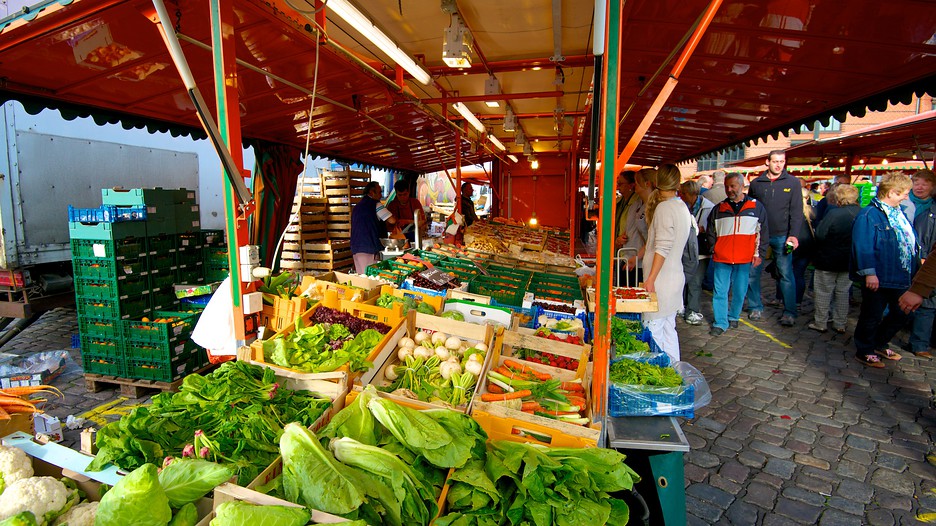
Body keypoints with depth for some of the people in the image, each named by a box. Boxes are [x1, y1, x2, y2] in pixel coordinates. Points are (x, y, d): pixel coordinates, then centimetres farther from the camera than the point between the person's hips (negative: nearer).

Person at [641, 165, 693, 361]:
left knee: (652, 331, -4)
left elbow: (663, 247, -21)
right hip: (675, 277, 9)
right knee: (669, 329, 16)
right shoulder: (682, 207, 12)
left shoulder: (664, 207, -15)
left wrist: (651, 279, -20)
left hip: (661, 280, -9)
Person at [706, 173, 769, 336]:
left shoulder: (756, 207, 5)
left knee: (739, 291, 9)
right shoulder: (718, 209, 6)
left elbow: (763, 233, 7)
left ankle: (733, 317, 29)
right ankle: (721, 323, 9)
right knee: (720, 291, 0)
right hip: (721, 259, 0)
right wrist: (715, 248, 6)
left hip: (744, 259, 0)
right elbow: (710, 232, 14)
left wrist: (759, 254, 2)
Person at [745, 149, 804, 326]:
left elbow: (796, 211, -1)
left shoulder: (793, 182, 2)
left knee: (786, 274, 1)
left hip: (781, 237, -1)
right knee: (753, 272, 4)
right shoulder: (756, 183, 6)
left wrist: (793, 235, -11)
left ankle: (789, 312, 9)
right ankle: (756, 307, 18)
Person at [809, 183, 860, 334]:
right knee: (843, 293, 16)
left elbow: (819, 235, -21)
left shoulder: (834, 213, -22)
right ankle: (840, 324, 22)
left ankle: (820, 323, 14)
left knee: (823, 293, 7)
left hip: (828, 261, -5)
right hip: (849, 261, 6)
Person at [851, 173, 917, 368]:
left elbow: (911, 241, 25)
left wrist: (919, 258, 20)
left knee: (900, 315, 18)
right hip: (877, 278, -9)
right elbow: (863, 247, -22)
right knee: (872, 316, 2)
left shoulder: (899, 214, 13)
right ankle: (864, 352, 18)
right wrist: (869, 273, -25)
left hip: (900, 278, 9)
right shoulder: (869, 215, -16)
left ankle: (878, 345, 35)